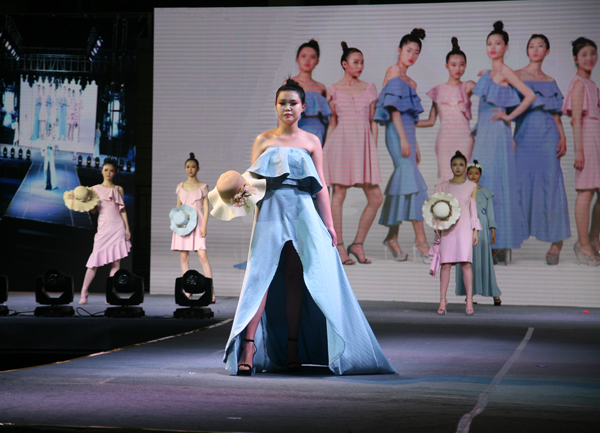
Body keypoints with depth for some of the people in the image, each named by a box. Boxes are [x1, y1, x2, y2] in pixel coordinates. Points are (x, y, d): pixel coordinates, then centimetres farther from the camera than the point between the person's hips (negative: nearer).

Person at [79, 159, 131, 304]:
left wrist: (127, 229, 5)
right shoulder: (96, 189, 7)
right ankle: (84, 292, 1)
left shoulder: (118, 189, 12)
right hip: (103, 227, -2)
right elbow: (93, 210, 3)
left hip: (118, 227, 2)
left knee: (116, 262, -2)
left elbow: (122, 210, 11)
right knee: (96, 259, -8)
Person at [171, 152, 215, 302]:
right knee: (183, 257, 1)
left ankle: (211, 291, -14)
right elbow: (177, 207, 17)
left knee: (202, 255, -13)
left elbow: (206, 208, 1)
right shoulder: (180, 187, 12)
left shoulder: (203, 186, 4)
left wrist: (204, 227, -7)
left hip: (197, 224, -3)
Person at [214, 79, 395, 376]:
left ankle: (292, 347, 9)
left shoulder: (311, 142, 11)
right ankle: (248, 347, -14)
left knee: (295, 277, 2)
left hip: (302, 213, 1)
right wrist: (240, 194, -15)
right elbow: (252, 180, 8)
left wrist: (328, 224, 6)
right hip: (270, 212, -1)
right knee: (261, 275, -10)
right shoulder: (264, 140, 11)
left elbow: (320, 186, 10)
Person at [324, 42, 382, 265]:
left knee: (376, 198, -4)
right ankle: (339, 247, 4)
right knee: (339, 194, -3)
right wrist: (325, 150, 3)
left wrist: (373, 149, 8)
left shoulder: (369, 88, 13)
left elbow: (373, 121, 14)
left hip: (364, 144, 3)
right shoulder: (333, 90, 6)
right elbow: (332, 123, 9)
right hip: (341, 142, -3)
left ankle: (358, 244, 9)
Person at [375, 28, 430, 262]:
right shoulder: (393, 71, -3)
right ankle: (420, 240, -18)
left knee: (402, 183, 7)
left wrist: (416, 146, 21)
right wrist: (403, 138, -18)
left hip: (407, 132, 9)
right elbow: (393, 106, -12)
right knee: (413, 182, -15)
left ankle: (392, 237, 13)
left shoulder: (411, 82, 22)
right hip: (397, 131, -9)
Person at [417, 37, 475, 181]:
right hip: (445, 139, 2)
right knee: (446, 178, -7)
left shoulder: (468, 87, 7)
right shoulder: (439, 91, 13)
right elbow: (431, 121, 14)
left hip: (464, 138, -2)